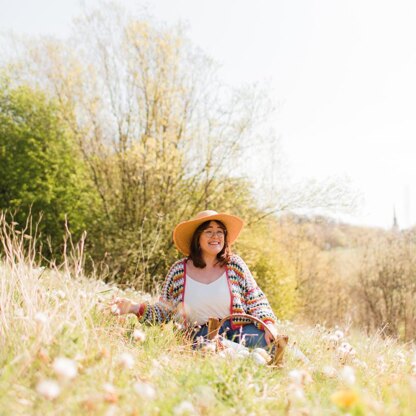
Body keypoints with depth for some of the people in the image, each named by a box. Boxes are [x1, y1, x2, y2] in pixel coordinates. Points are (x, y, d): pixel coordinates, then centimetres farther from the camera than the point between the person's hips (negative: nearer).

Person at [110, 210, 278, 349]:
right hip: (202, 335, -1)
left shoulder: (234, 264, 5)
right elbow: (163, 311, 8)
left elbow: (255, 299, 5)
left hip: (240, 330, 1)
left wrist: (268, 323, -12)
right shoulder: (179, 270, 5)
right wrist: (134, 308, -8)